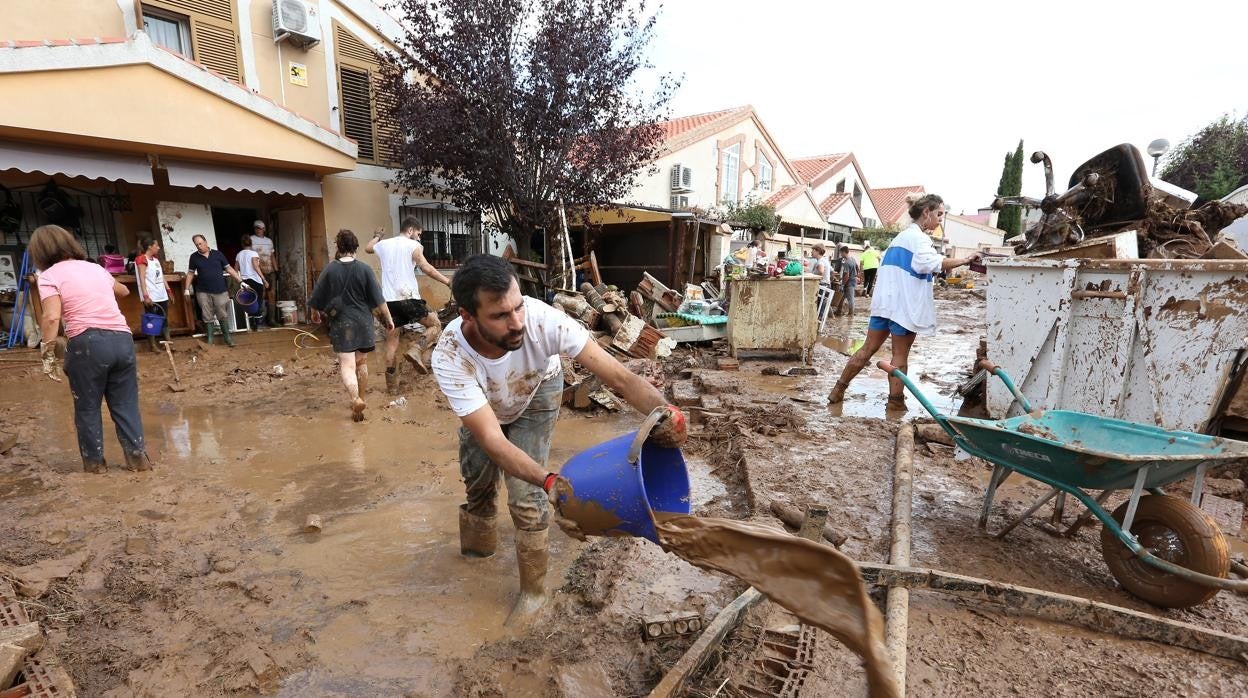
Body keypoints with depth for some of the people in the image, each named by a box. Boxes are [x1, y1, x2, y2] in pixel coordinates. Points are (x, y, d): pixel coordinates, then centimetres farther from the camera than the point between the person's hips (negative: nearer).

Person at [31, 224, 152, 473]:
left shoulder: (50, 275, 0)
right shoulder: (96, 268, 17)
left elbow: (52, 318, -13)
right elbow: (123, 291, 38)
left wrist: (48, 356, -7)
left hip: (88, 343, -4)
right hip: (122, 339, 4)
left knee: (87, 407, 13)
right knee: (125, 404, 12)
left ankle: (94, 461, 23)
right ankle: (137, 456, 14)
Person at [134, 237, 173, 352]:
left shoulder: (156, 259, 14)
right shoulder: (142, 259, -10)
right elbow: (142, 279, -15)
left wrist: (168, 290, 15)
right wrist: (145, 296, -20)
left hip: (162, 295, 8)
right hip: (151, 296, -8)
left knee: (164, 319, 9)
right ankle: (153, 346, 5)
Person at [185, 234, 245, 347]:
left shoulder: (217, 254, 3)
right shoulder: (194, 257, 4)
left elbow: (229, 268, 4)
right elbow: (190, 273, 11)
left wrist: (241, 281, -2)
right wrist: (187, 289, 5)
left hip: (220, 291, -1)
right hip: (203, 292, 1)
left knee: (223, 316, 3)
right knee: (208, 317, 5)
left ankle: (227, 336, 16)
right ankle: (210, 338, 14)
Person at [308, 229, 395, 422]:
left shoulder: (330, 270, -5)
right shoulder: (365, 269, -6)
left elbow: (316, 300, 4)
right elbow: (378, 300, -6)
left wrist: (316, 313, 24)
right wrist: (388, 319, 5)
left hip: (341, 323, -2)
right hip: (363, 322, 2)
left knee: (347, 366, -6)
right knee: (361, 363, 16)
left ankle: (356, 399, -29)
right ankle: (360, 399, 30)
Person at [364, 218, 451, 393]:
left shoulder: (383, 245, 15)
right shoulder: (413, 245, -3)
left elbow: (368, 248, 38)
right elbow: (426, 268, -16)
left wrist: (377, 236, 56)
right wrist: (447, 281, -14)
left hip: (389, 299, 6)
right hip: (408, 298, -6)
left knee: (392, 342, 10)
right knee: (435, 324, 12)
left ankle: (392, 385, 13)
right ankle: (416, 351, -13)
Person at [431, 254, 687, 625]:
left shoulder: (544, 320, -43)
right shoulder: (449, 357, -41)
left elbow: (621, 376, -43)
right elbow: (492, 439, -44)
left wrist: (665, 411, -63)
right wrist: (552, 482, -58)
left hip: (536, 393, -1)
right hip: (482, 404, 2)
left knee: (525, 497, -9)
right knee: (477, 481, 13)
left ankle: (533, 590, 15)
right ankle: (478, 545, 47)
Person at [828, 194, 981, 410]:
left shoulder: (903, 235, 22)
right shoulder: (918, 237, -10)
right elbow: (928, 262, -31)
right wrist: (964, 261, -27)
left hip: (886, 301, 9)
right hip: (904, 305, -8)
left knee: (869, 348, 11)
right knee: (900, 356, 2)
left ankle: (839, 389, 12)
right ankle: (895, 401, 10)